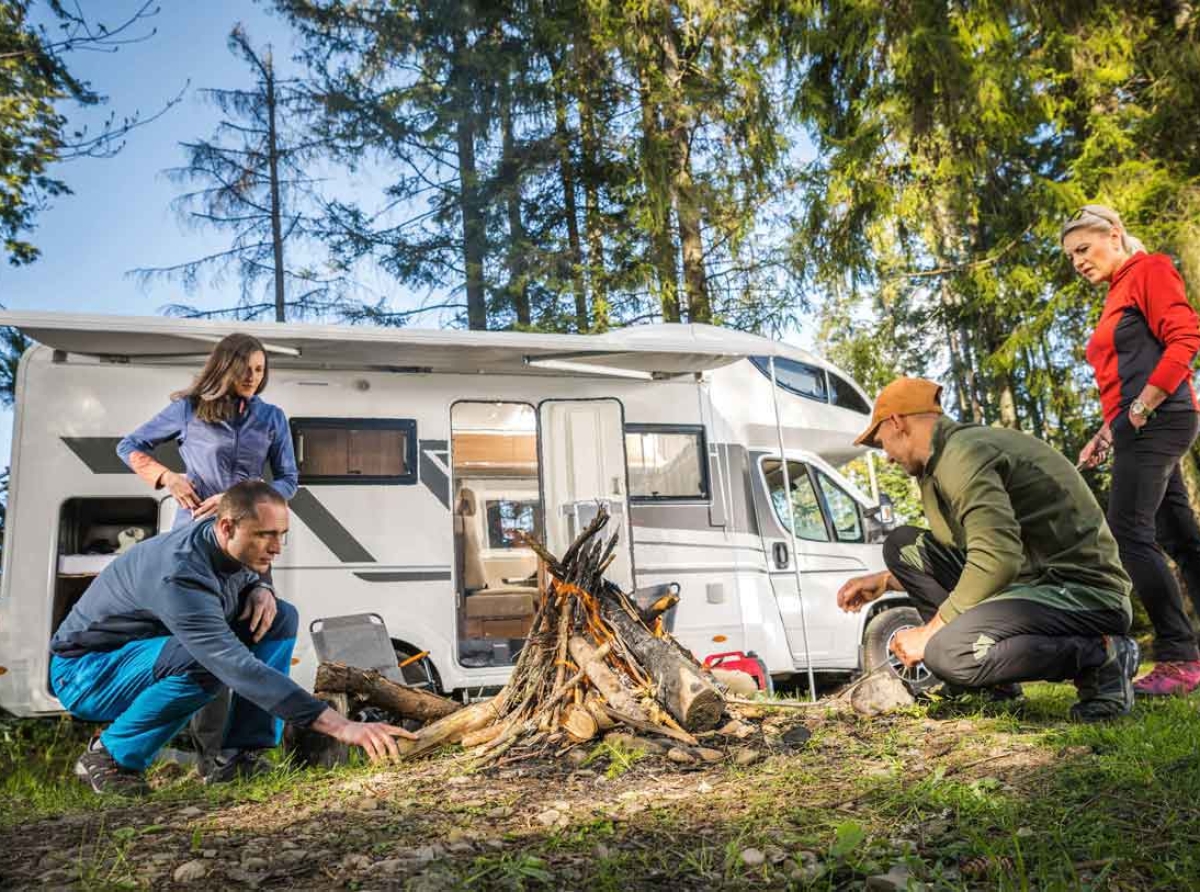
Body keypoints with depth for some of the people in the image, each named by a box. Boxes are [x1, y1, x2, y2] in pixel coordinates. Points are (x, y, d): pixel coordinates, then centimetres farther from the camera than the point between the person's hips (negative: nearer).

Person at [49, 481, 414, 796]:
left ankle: (245, 756, -9)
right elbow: (240, 669, -45)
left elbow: (246, 578, 14)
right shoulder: (179, 576, -37)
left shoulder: (229, 545, -11)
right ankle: (108, 756, -14)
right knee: (206, 661, -39)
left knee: (281, 617, -9)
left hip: (151, 652, 8)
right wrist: (339, 726, -51)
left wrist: (261, 590, -14)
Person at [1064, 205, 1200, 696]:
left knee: (1129, 533, -15)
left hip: (1156, 421, -10)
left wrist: (1140, 411, -17)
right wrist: (1106, 433, 16)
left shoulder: (1149, 271, -1)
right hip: (1141, 428, 10)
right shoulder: (1116, 296, 24)